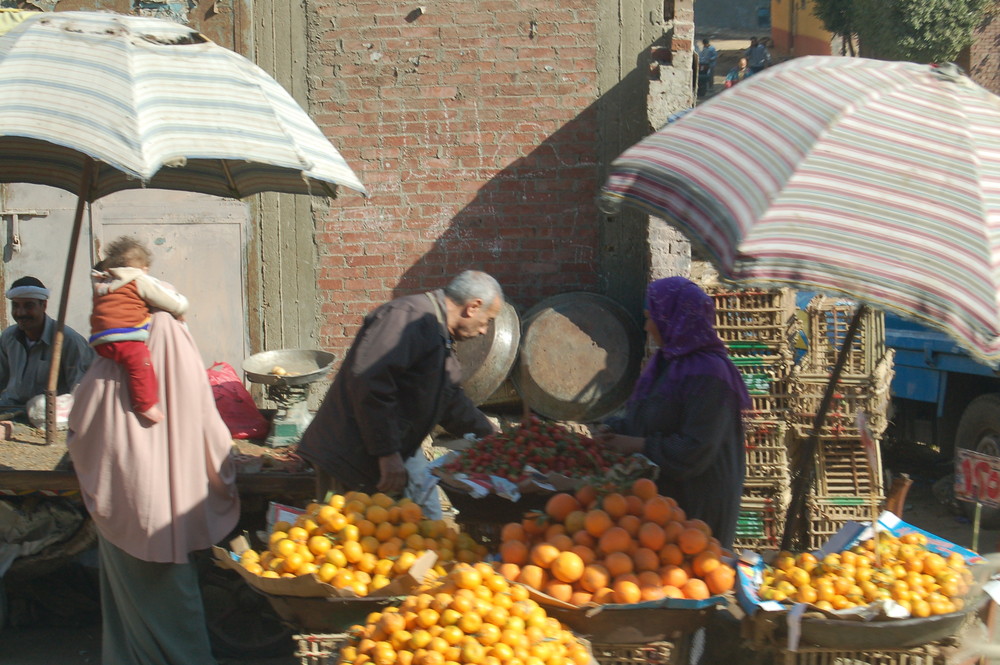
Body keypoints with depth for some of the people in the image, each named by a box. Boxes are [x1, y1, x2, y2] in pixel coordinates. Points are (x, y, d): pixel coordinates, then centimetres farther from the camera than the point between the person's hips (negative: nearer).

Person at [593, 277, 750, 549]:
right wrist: (614, 429, 1)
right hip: (662, 496, 9)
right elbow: (641, 419, 19)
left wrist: (639, 445, -17)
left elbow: (695, 451, -24)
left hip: (695, 505, -9)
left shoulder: (707, 374, -20)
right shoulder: (666, 362, 10)